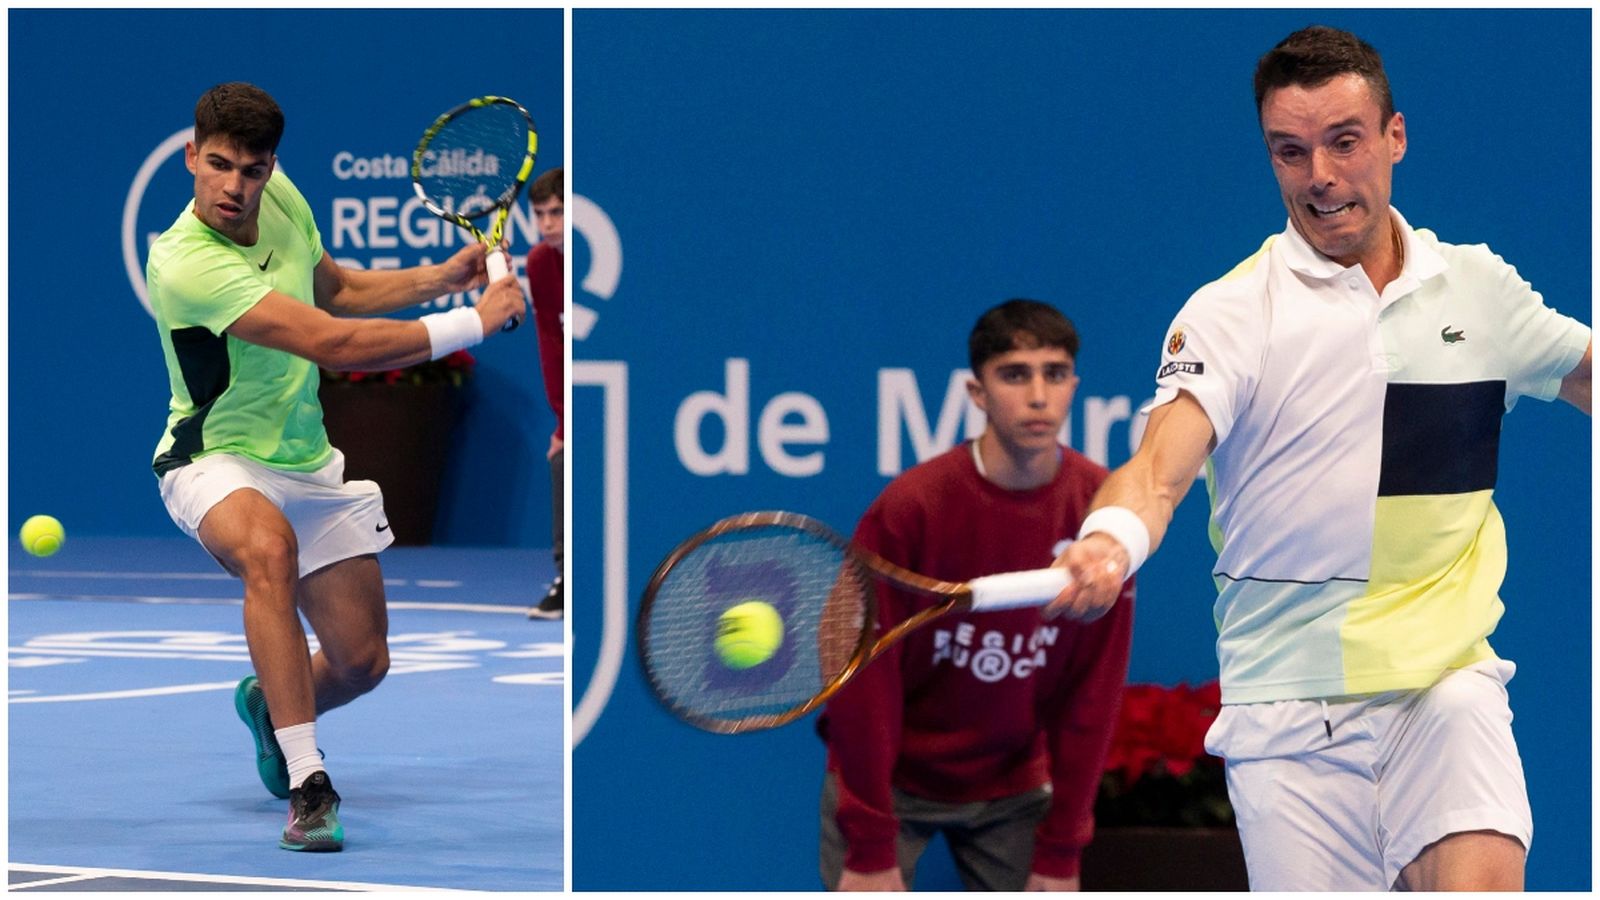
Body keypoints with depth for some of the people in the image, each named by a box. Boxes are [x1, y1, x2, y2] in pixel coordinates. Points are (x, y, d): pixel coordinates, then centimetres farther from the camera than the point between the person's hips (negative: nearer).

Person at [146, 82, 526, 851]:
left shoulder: (280, 197, -3)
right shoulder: (186, 263, -29)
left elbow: (337, 291, 20)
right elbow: (333, 344, -33)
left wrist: (439, 278, 6)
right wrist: (473, 323, -28)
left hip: (307, 463, 7)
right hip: (217, 463, -7)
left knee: (361, 661, 6)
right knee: (269, 546, -41)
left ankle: (271, 706, 44)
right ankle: (306, 784, -38)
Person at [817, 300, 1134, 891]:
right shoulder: (908, 508, -20)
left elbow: (1094, 687, -6)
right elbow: (865, 679, -16)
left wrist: (1061, 852, -6)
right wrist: (872, 850, -17)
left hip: (1013, 789, 3)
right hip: (891, 779, -3)